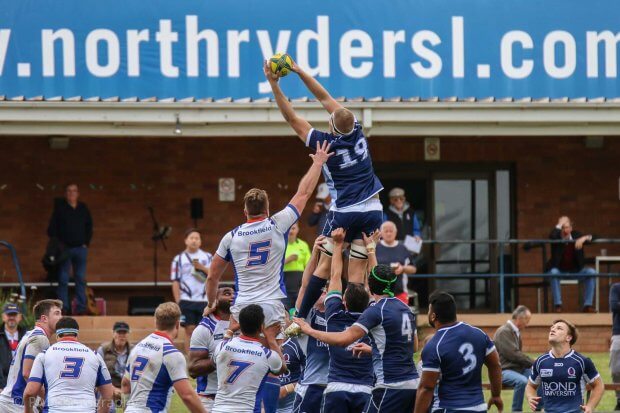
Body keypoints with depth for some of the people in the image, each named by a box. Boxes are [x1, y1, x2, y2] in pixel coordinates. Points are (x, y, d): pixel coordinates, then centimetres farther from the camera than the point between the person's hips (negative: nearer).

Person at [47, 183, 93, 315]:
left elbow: (89, 226, 16)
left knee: (81, 279, 2)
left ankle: (81, 308, 3)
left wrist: (86, 242, 5)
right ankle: (63, 307, -2)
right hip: (64, 248, -3)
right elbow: (52, 228, 1)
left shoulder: (83, 209, 11)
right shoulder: (60, 208, 2)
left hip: (81, 248, 3)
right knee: (63, 279, -3)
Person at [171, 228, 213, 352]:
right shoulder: (179, 259, 5)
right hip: (187, 300, -2)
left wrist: (202, 268, -13)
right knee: (190, 332, -4)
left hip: (204, 300, 2)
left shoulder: (208, 257, 9)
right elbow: (175, 282, 1)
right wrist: (178, 302, -6)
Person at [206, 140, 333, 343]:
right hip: (272, 305, -2)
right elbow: (303, 193, 12)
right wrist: (318, 163, 24)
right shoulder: (277, 226, 1)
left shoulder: (231, 237, 6)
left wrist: (211, 304, 30)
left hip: (242, 307, 2)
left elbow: (212, 277, 12)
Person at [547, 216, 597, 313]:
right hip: (559, 271, -2)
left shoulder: (576, 235, -1)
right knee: (553, 272, -36)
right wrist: (559, 225, -25)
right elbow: (551, 237, -34)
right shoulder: (556, 237, -8)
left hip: (575, 271, 2)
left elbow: (592, 237, -10)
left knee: (591, 272, -22)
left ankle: (588, 305, -19)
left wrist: (584, 238, -30)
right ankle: (558, 305, -30)